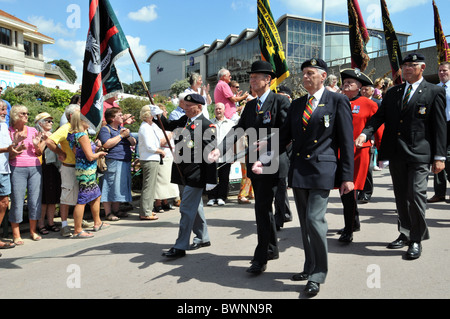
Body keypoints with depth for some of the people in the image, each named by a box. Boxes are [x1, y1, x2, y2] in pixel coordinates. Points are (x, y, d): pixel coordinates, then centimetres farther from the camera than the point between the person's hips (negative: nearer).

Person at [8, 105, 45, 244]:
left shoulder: (33, 131, 12)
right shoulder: (9, 131, 3)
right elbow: (8, 154, 0)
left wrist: (37, 145, -4)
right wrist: (16, 142, -14)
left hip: (35, 168, 3)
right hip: (17, 169, -3)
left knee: (35, 200, 3)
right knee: (17, 201, -2)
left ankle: (33, 231, 16)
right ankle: (16, 234, 8)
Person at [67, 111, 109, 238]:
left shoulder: (75, 135, 11)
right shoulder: (82, 135, -17)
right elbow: (90, 156, -19)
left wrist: (96, 149, 10)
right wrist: (99, 153, -1)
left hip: (89, 171, 10)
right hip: (86, 171, -10)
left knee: (96, 195, 21)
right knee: (82, 200, -3)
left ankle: (97, 223, 33)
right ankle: (77, 230, 5)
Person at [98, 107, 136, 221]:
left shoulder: (123, 128, 20)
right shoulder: (105, 129, -3)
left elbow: (133, 143, 17)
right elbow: (106, 144, -20)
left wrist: (128, 135, -3)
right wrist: (121, 136, -14)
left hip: (125, 162, 8)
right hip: (112, 162, -8)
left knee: (120, 186, 11)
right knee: (110, 186, -6)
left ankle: (116, 210, 21)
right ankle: (108, 213, -1)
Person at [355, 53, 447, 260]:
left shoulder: (435, 92, 2)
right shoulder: (392, 93, 15)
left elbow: (440, 126, -2)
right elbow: (379, 116, 7)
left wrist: (439, 157, -7)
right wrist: (365, 133, -12)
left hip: (419, 154, -5)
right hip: (396, 154, 5)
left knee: (416, 194, -9)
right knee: (401, 197, 12)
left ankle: (416, 240, 7)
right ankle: (405, 234, 27)